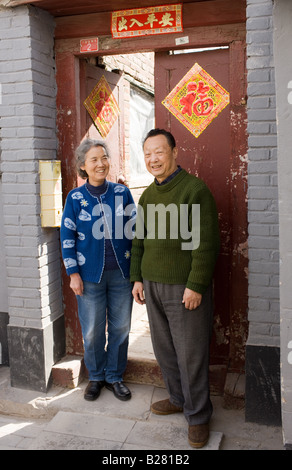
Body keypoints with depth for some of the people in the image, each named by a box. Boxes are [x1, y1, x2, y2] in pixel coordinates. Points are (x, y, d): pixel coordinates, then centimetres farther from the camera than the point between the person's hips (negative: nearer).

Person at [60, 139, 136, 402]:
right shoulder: (75, 198, -3)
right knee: (92, 331, 8)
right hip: (91, 275, -1)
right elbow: (67, 237, 0)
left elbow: (134, 229, 5)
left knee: (120, 327, 11)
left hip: (121, 273, 2)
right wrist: (73, 273, -5)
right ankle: (96, 376, 32)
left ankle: (115, 376, 31)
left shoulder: (122, 192, 1)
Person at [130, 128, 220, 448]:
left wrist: (195, 285, -18)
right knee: (163, 348, 16)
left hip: (185, 288, -7)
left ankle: (198, 415, 21)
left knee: (190, 353, 3)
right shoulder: (147, 195, 11)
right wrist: (137, 278, 11)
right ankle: (178, 398, 36)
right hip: (152, 286, 7)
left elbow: (205, 242, -15)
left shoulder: (195, 189, -11)